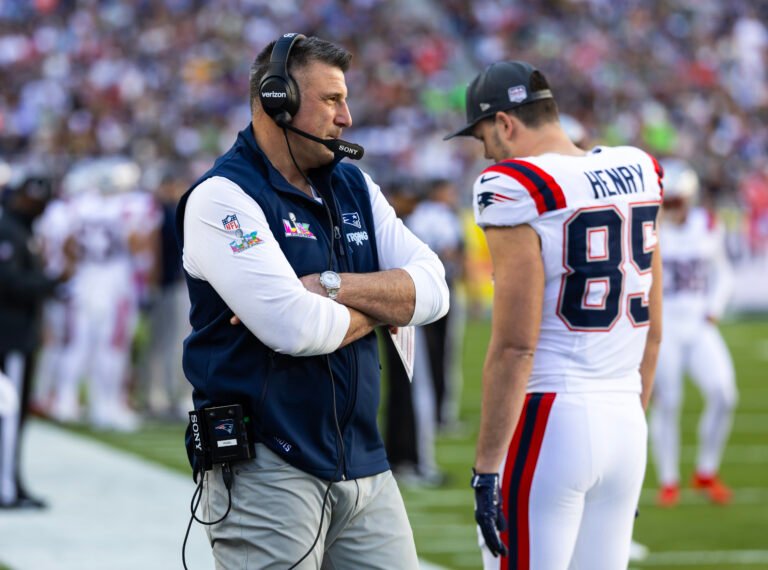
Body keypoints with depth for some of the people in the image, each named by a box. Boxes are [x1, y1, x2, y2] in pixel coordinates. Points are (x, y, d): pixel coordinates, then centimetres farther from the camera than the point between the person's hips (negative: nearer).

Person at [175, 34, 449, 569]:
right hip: (267, 473, -7)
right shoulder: (223, 197, -9)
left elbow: (431, 289, 4)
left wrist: (329, 287, -11)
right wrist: (381, 304, -2)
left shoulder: (354, 187, 14)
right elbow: (295, 329, -20)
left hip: (363, 462, 7)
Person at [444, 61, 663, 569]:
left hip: (548, 422, -7)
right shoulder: (637, 173, 9)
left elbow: (515, 346, -16)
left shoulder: (516, 189, -12)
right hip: (625, 419, 7)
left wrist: (486, 469, -14)